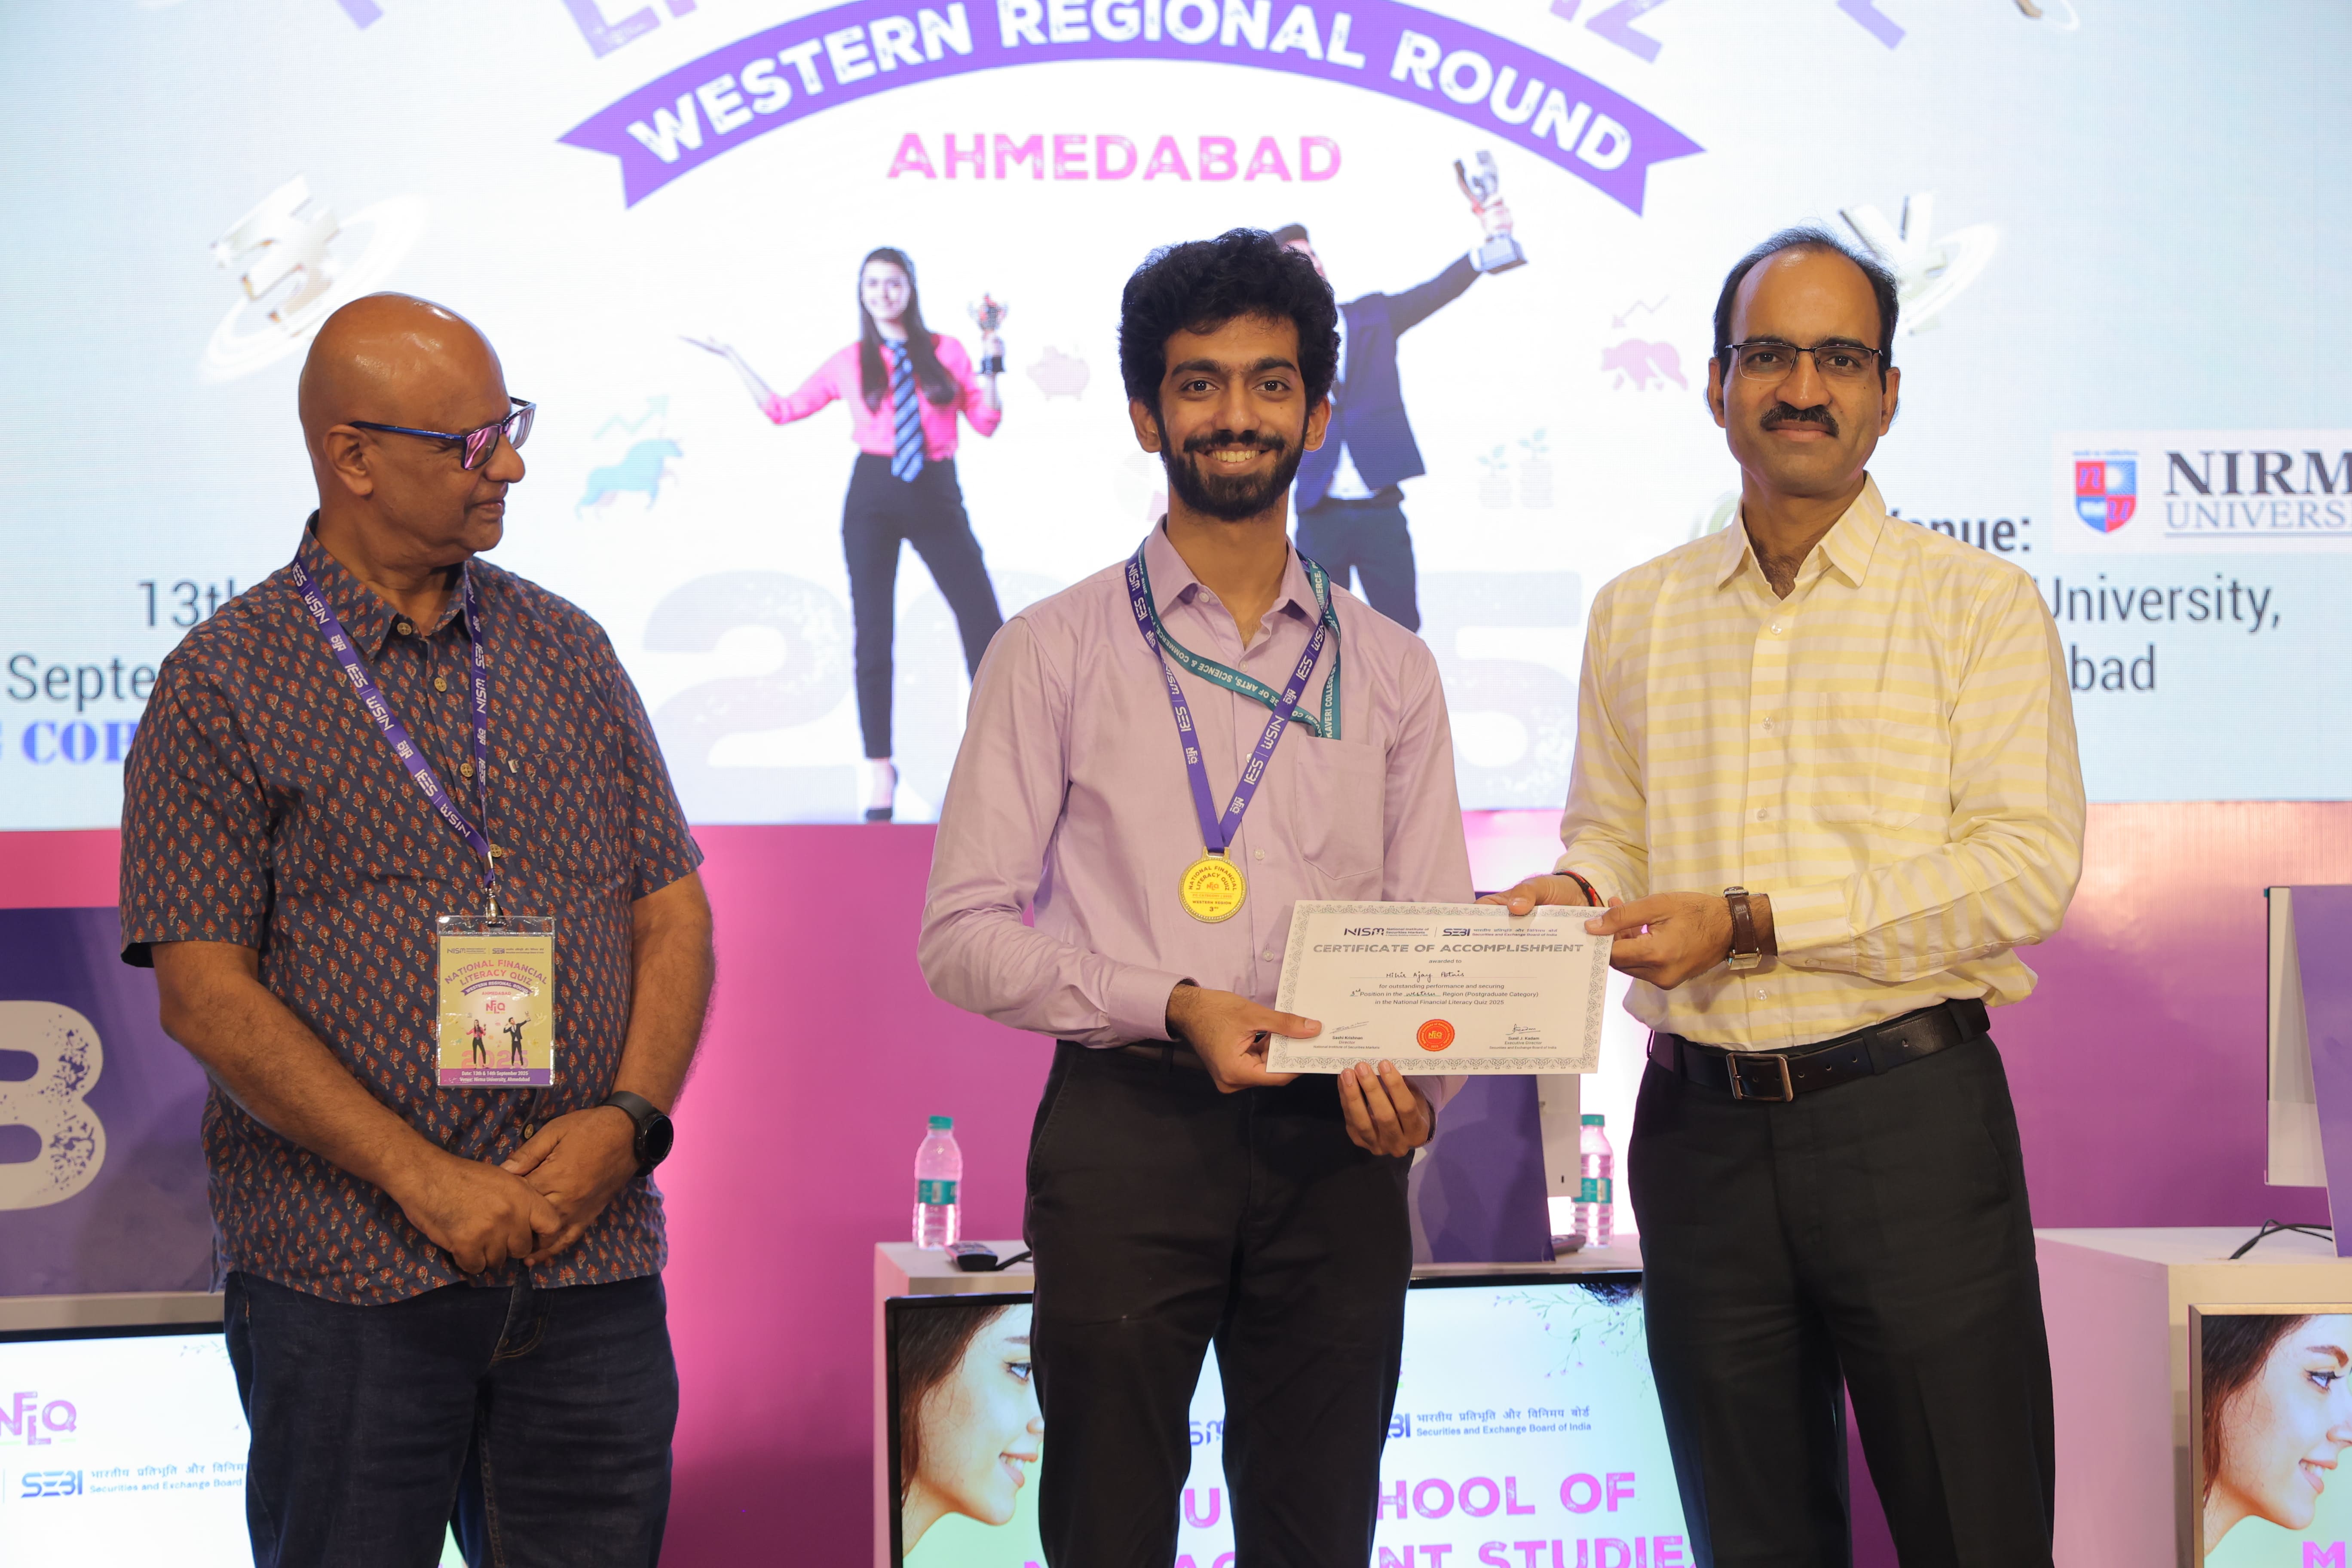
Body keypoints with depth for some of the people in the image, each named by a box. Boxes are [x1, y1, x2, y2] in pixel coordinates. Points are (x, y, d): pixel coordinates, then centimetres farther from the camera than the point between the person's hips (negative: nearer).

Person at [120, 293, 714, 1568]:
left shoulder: (567, 651, 13)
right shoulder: (223, 684, 0)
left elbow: (673, 912, 11)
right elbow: (205, 993, -7)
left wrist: (627, 1118, -6)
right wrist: (424, 1178, -14)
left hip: (592, 1262, 3)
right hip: (345, 1280, -3)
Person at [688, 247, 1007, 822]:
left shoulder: (946, 351, 7)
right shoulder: (850, 363, 7)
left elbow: (987, 423, 6)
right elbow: (782, 410, 11)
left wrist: (990, 366, -6)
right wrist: (731, 358, 12)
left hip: (937, 498, 0)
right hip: (873, 498, 0)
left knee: (985, 624, -5)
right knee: (872, 634, 0)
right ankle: (879, 768, 8)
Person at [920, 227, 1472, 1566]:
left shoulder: (1391, 672, 13)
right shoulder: (1055, 654, 4)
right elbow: (964, 937, -1)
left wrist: (1411, 1073, -9)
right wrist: (1173, 1007, -14)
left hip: (1334, 1146, 3)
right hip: (1127, 1126, -2)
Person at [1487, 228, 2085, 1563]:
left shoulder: (1980, 603, -1)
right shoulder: (1635, 615, 12)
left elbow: (2028, 866, -10)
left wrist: (1752, 924, -16)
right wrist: (1579, 892, -6)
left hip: (1911, 1115, -3)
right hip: (1702, 1126, 4)